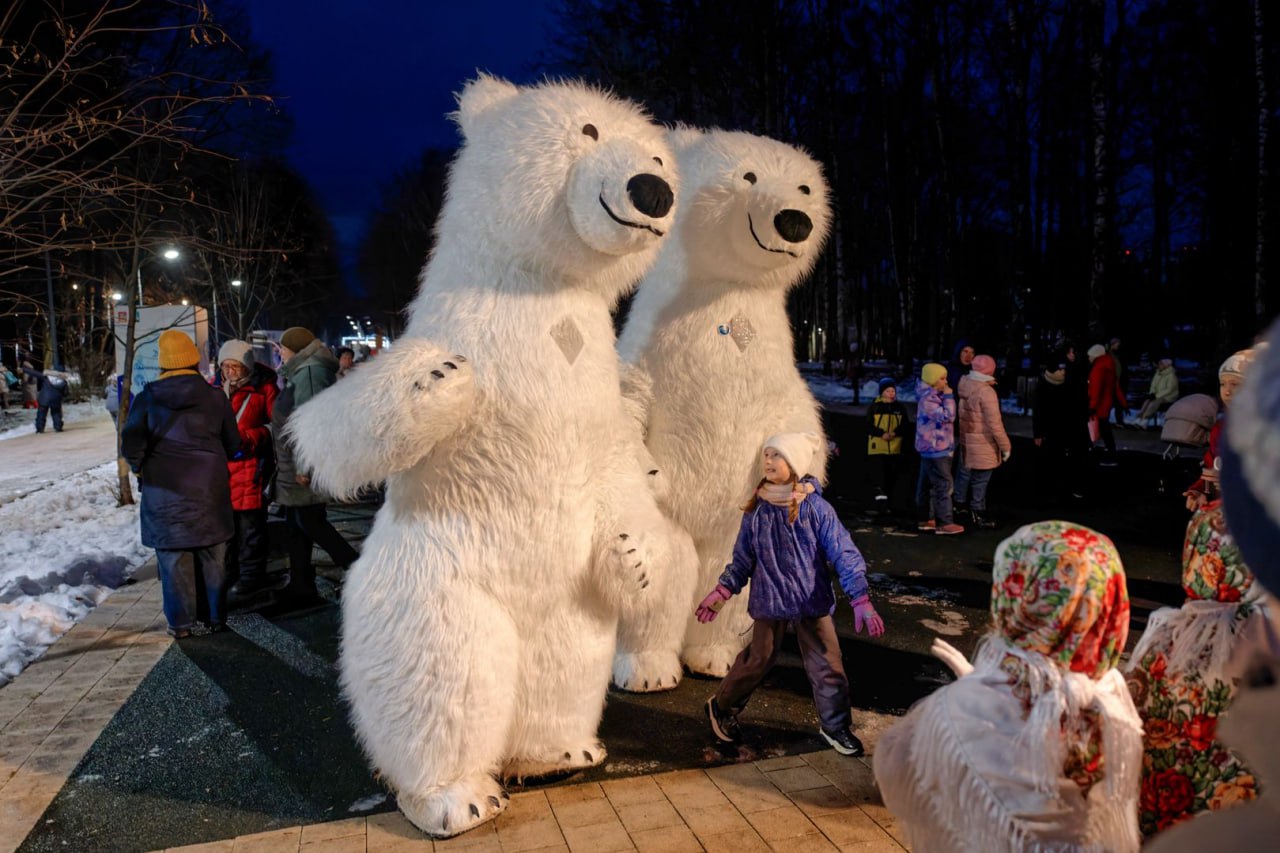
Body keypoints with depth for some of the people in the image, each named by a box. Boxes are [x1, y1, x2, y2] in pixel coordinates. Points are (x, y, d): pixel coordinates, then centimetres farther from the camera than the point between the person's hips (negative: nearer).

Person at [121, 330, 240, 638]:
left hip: (165, 492, -1)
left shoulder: (147, 399, -4)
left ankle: (181, 622, 11)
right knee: (212, 557, 11)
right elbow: (233, 444, 3)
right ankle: (214, 616, 19)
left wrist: (142, 468, 9)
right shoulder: (215, 397, -2)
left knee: (173, 558, 7)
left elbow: (130, 444, -8)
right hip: (209, 489, 1)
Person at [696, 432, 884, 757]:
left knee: (827, 664, 6)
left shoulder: (815, 508, -11)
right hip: (770, 600, 1)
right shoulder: (756, 509, -3)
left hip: (813, 600, 0)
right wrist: (722, 591, 1)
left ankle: (836, 726, 27)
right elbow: (743, 557, 7)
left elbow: (844, 553, -11)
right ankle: (722, 707, 33)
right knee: (758, 660, 10)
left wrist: (860, 600, -17)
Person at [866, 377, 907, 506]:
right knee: (877, 470, -20)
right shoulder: (874, 407, 1)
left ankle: (887, 497, 21)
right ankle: (879, 491, -31)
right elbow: (869, 426, -6)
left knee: (891, 475, 9)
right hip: (877, 447, -3)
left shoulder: (900, 408, 10)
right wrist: (882, 434, -22)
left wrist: (894, 433, -18)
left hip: (895, 448, 3)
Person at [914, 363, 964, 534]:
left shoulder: (934, 397, 13)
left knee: (926, 484, 13)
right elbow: (947, 416, -26)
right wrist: (949, 397, -19)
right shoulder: (927, 400, -19)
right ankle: (944, 523, -5)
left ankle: (926, 519, 20)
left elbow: (946, 418, 22)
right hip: (935, 449, -11)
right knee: (943, 485, -8)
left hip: (932, 449, 11)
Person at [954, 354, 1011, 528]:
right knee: (980, 480, 4)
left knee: (964, 474, 21)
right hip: (983, 444, -7)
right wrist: (1005, 445, -13)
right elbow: (994, 423, -22)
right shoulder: (986, 391, -23)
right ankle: (978, 514, 13)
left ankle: (959, 504, 35)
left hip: (965, 439, 7)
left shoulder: (964, 385, -3)